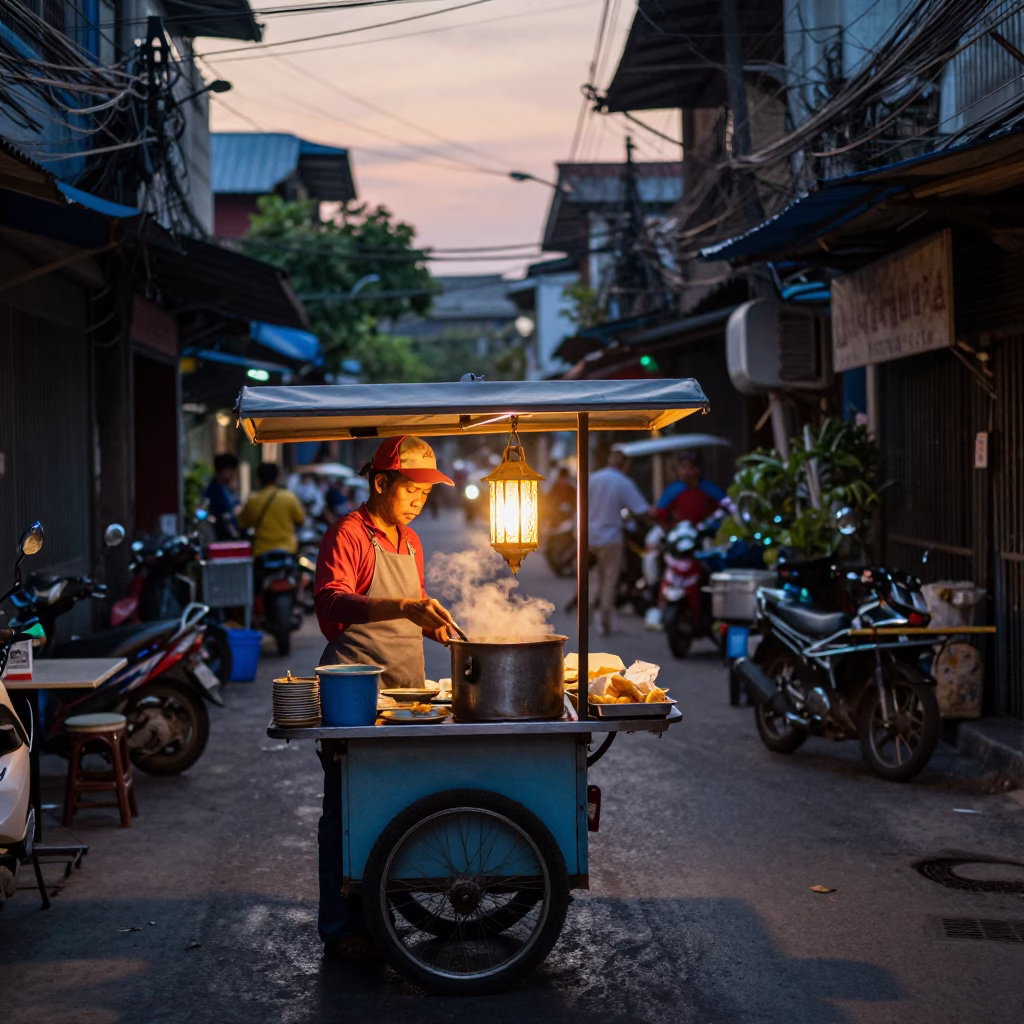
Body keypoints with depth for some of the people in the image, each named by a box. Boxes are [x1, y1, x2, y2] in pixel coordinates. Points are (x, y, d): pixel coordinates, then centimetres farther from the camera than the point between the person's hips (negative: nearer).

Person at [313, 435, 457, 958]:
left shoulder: (408, 541, 18)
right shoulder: (348, 534, -8)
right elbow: (330, 602, -25)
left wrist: (435, 625, 10)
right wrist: (403, 606, -36)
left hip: (402, 689, 8)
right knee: (347, 812, -2)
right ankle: (340, 928, 6)